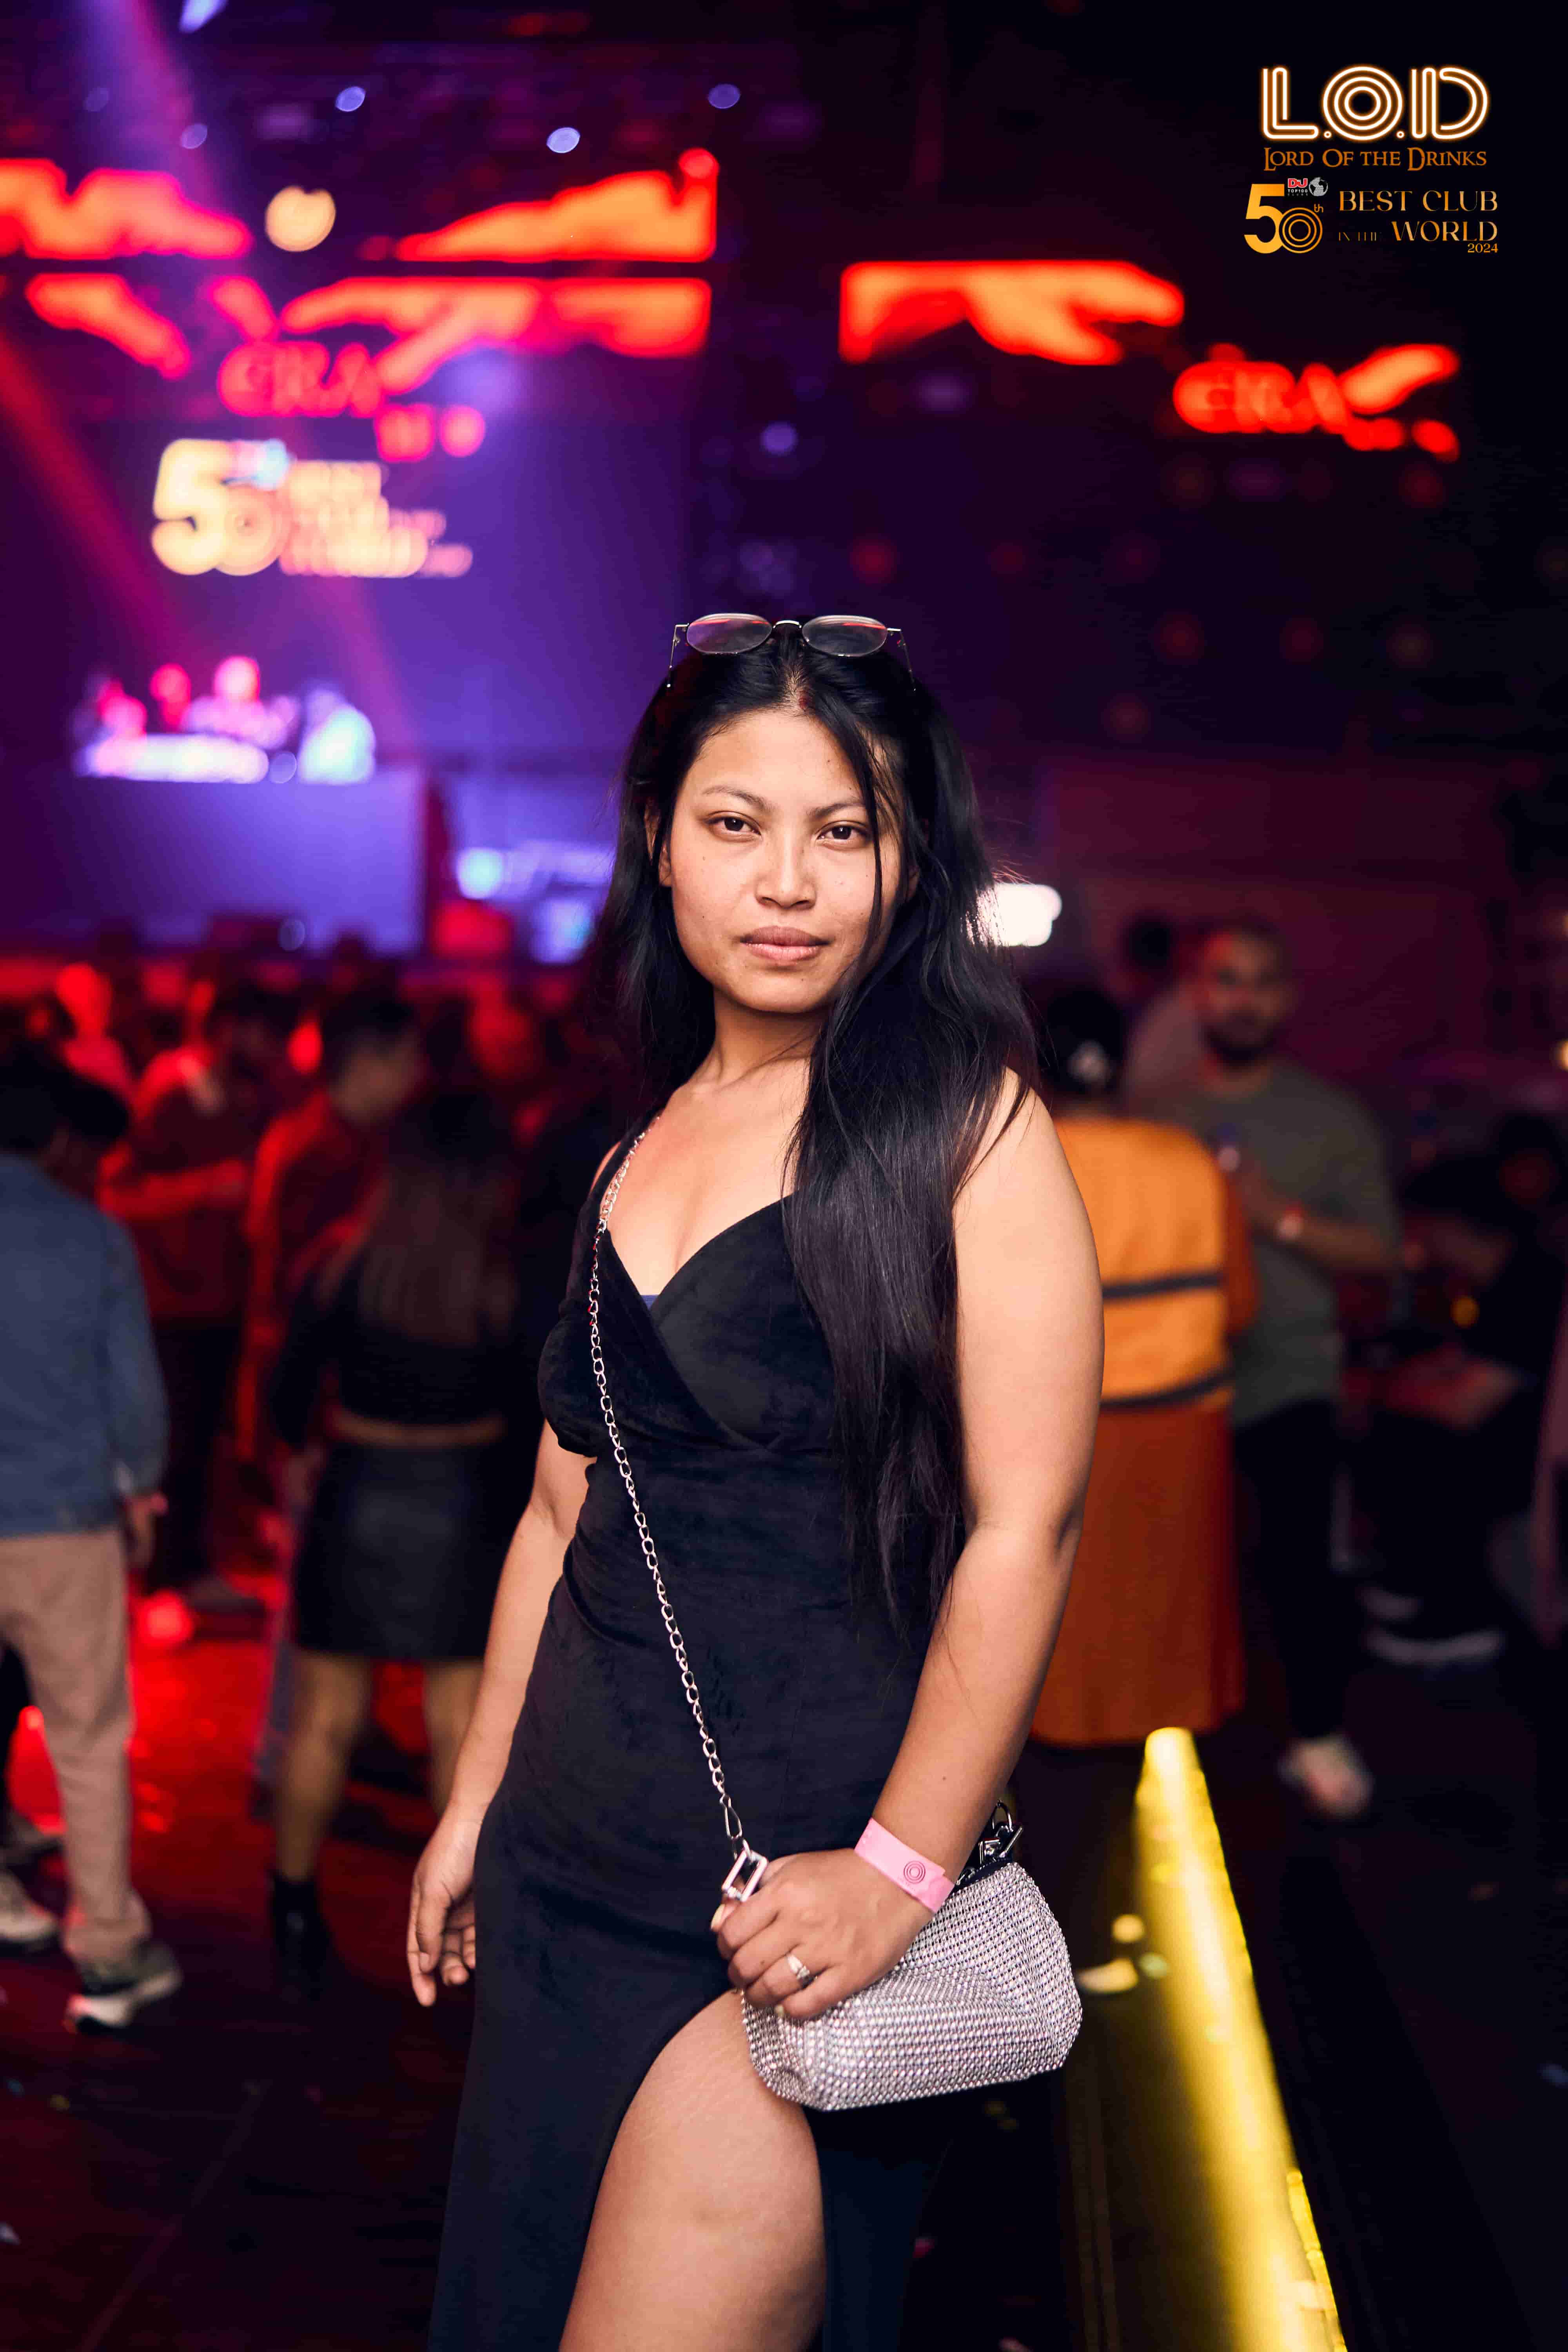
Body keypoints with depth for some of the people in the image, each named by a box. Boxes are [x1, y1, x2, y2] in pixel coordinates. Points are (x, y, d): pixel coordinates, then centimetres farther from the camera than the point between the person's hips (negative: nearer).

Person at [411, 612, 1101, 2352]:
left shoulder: (965, 1121, -9)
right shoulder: (635, 1150, 9)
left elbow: (1023, 1526, -14)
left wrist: (902, 1870, -19)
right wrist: (475, 1804, 17)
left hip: (802, 1869, -6)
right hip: (578, 1857, 7)